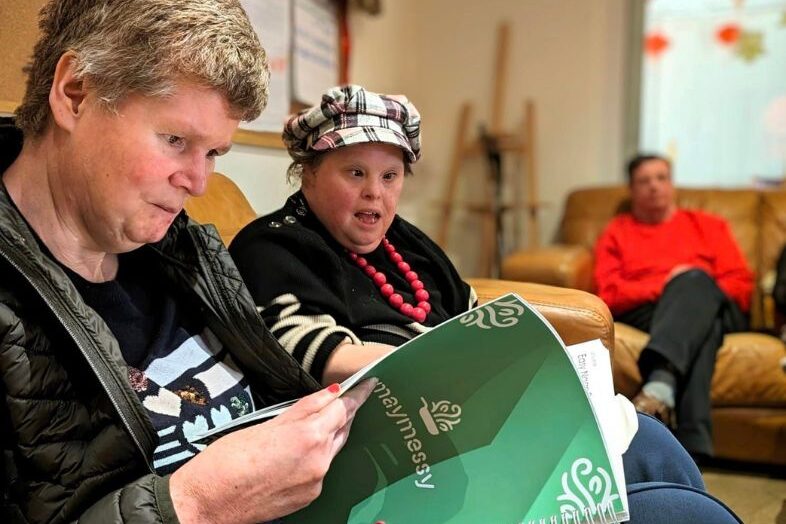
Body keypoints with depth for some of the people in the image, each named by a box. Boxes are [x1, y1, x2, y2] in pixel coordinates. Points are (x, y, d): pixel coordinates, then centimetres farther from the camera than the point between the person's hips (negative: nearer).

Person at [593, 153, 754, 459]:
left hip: (715, 311, 1)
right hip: (645, 312, -1)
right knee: (701, 330, -38)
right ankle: (690, 448, -56)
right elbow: (610, 294, 6)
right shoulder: (617, 232, 23)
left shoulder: (709, 225, 26)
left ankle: (659, 386, -61)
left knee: (695, 280, -37)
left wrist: (691, 287, -8)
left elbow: (742, 284, 13)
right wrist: (666, 287, -10)